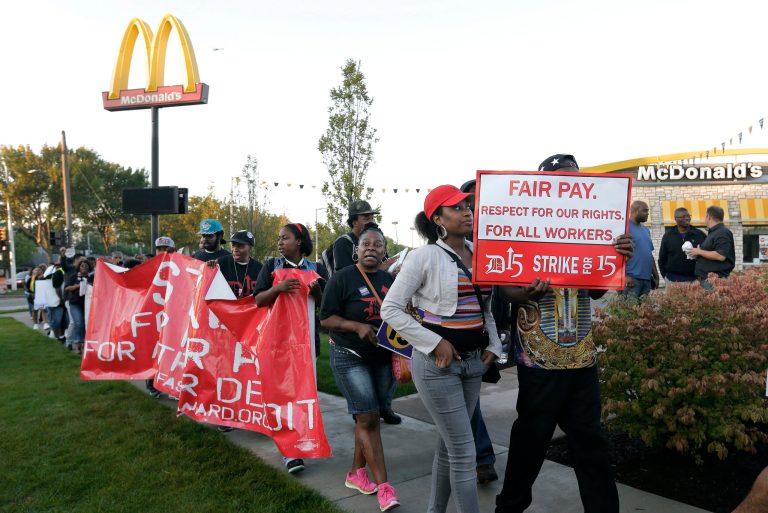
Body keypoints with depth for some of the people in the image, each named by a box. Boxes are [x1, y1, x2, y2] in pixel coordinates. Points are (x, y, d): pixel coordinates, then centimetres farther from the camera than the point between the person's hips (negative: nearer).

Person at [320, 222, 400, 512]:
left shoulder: (390, 280, 5)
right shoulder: (342, 278, -11)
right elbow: (326, 319, -11)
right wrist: (358, 326, -25)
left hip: (383, 358, 5)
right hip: (350, 357, -5)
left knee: (367, 417, 13)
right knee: (368, 418, -8)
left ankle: (356, 473, 29)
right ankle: (384, 486, -2)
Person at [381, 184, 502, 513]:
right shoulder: (425, 256, -10)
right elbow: (390, 308, -12)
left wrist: (493, 346, 6)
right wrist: (435, 343, -16)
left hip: (473, 361, 6)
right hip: (437, 362, -6)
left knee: (449, 445, 17)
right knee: (464, 451, -2)